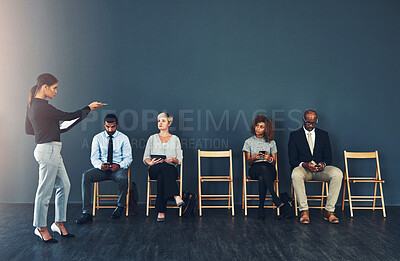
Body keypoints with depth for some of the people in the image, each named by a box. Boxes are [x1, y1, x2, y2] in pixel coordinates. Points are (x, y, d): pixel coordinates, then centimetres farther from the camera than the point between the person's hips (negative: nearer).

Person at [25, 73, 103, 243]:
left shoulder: (33, 105, 13)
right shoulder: (42, 106, -17)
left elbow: (28, 129, 21)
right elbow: (66, 116, -14)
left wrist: (54, 128, 21)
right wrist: (89, 108, -3)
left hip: (51, 151, 10)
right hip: (48, 150, -10)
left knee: (64, 185, 13)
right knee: (45, 190, 1)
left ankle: (59, 223, 21)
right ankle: (41, 228, 14)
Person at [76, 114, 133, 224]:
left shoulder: (123, 138, 3)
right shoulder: (97, 138, 7)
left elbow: (128, 158, -1)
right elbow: (94, 157, 3)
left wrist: (119, 166, -22)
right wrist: (100, 165, -20)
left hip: (118, 168, -2)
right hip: (101, 168, 2)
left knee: (122, 178, -37)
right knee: (86, 176, -27)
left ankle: (120, 206, -8)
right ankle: (87, 212, -26)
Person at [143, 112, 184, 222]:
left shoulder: (175, 139, 16)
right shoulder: (152, 138, 18)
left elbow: (179, 160, 12)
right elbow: (145, 158, 12)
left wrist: (173, 159, -12)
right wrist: (151, 162, -12)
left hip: (171, 169, 0)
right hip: (154, 170, 0)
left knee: (162, 176, -39)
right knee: (164, 167, -39)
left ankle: (161, 212, -44)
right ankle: (176, 196, -54)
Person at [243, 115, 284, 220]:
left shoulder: (271, 142, 17)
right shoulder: (249, 142, 15)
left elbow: (274, 162, 11)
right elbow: (248, 162, 8)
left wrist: (269, 158, -13)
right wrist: (254, 158, -16)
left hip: (269, 169, 1)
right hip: (254, 169, 0)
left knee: (261, 178, -38)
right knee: (263, 167, -40)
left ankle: (261, 208, -33)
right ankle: (275, 197, -40)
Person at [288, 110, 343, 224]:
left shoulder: (323, 134, 14)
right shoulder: (295, 135, 6)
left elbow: (328, 157, 10)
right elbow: (292, 160, 0)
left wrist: (323, 164, -14)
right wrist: (304, 164, -21)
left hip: (320, 169, 2)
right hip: (303, 168, -2)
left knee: (338, 173, -28)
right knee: (296, 174, -38)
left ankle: (329, 211, -21)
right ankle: (304, 211, -28)